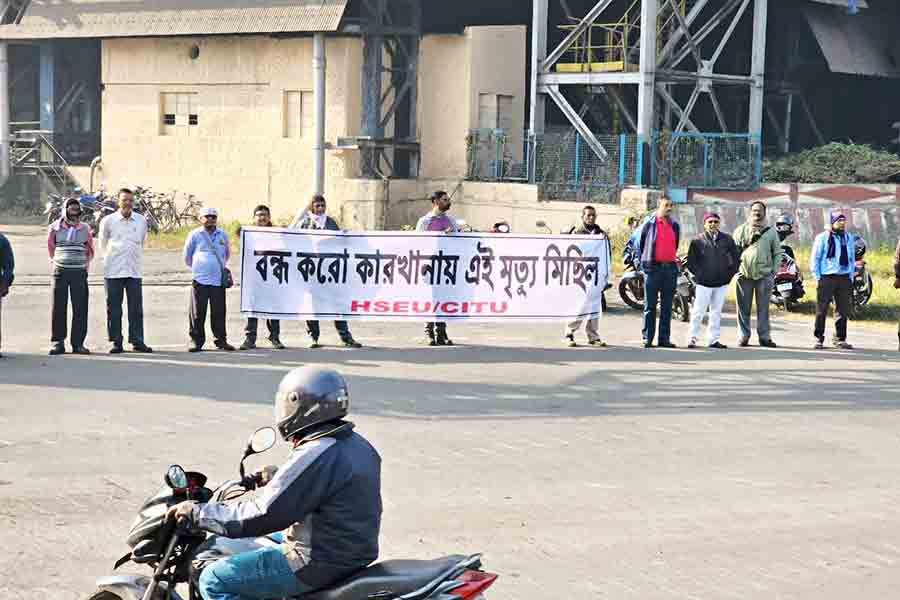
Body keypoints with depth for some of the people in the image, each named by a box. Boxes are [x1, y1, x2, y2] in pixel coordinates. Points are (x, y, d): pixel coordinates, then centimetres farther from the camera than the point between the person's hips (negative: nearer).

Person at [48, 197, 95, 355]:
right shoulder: (55, 228, 4)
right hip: (60, 271, -1)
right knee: (58, 308, -1)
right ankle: (57, 342, 4)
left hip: (79, 272, 1)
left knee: (80, 309, -2)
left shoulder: (85, 229, 7)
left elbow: (90, 251, 19)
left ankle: (78, 343, 3)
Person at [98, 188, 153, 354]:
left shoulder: (141, 221, 7)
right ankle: (116, 342, 6)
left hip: (134, 271, 2)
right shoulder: (108, 221, 0)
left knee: (136, 309, 0)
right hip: (113, 271, -2)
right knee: (114, 309, 1)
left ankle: (137, 341, 6)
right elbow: (103, 244, 14)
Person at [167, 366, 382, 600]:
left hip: (319, 563, -10)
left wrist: (198, 513, -14)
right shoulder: (358, 445, 6)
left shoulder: (315, 456, -23)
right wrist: (278, 477, 27)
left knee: (214, 581, -6)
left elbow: (262, 514, -24)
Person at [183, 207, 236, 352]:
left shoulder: (223, 235, 11)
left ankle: (221, 340, 10)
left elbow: (227, 254, 26)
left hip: (218, 280, 2)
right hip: (199, 280, -2)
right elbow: (187, 256, 12)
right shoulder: (195, 235, 4)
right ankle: (196, 340, 5)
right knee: (197, 313, -1)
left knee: (219, 313, 3)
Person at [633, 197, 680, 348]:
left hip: (671, 268, 4)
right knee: (650, 305, -1)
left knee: (667, 306, 6)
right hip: (653, 268, -4)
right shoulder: (649, 223, -2)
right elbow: (638, 241, 7)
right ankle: (647, 338, 1)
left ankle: (664, 338, 10)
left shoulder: (675, 225, 11)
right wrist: (642, 260, 9)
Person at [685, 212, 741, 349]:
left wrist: (730, 273, 7)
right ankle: (692, 338, 4)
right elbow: (691, 261, 2)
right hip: (703, 283, -3)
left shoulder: (727, 239, 6)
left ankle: (713, 339, 13)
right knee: (698, 311, -3)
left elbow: (736, 257, 14)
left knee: (716, 312, 8)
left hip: (722, 283, 3)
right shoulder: (698, 240, -2)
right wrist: (699, 274, -2)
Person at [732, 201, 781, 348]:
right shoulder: (741, 230, 10)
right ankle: (744, 337, 7)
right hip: (744, 274, 0)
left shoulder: (771, 232, 11)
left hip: (764, 275, 0)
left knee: (763, 308, 3)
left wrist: (774, 271, 1)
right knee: (744, 308, 2)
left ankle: (764, 337, 7)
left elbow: (777, 253, 11)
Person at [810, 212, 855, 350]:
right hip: (826, 278, -4)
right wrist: (817, 278, -6)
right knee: (821, 310, -2)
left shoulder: (849, 238, 14)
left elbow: (852, 259, 19)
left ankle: (840, 339, 12)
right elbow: (814, 258, 0)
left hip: (844, 279, 4)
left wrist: (851, 278, 11)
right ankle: (819, 339, 5)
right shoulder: (822, 237, 0)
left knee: (843, 310, 4)